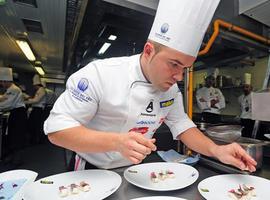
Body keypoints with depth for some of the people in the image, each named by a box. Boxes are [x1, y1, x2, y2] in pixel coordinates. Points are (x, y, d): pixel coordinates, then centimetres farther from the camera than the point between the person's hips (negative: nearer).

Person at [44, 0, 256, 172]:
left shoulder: (171, 89, -8)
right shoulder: (100, 73, -27)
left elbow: (181, 124, -2)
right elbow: (56, 128, -24)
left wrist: (216, 150, -19)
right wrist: (117, 141, -38)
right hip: (93, 174, -3)